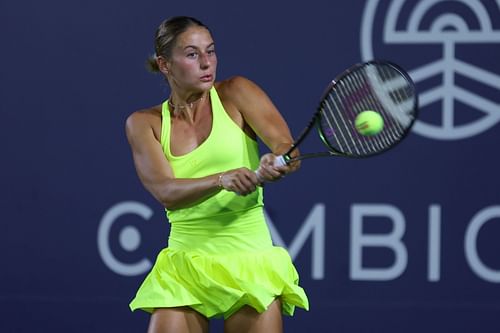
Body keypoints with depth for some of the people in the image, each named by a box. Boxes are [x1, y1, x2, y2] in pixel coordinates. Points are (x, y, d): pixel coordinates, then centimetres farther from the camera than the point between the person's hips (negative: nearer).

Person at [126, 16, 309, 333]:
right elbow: (166, 192, -13)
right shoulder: (144, 123, 3)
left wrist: (276, 163, -36)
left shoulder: (236, 93, 1)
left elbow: (287, 148, -12)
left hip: (251, 260, -1)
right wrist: (223, 180, -30)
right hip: (185, 265, 1)